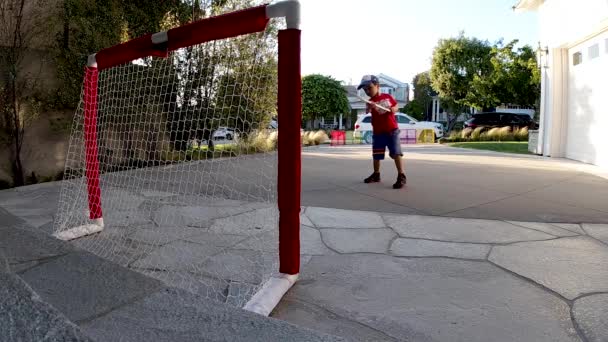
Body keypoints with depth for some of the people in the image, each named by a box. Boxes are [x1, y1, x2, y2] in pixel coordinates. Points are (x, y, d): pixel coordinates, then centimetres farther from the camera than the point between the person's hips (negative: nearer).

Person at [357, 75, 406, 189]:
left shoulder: (388, 97, 3)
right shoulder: (370, 102, -1)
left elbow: (396, 107, 16)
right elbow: (368, 111, -22)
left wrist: (394, 109, -6)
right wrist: (369, 108, -45)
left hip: (392, 130, -2)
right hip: (378, 132, 2)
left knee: (396, 153, -8)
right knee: (376, 155, 10)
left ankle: (401, 176, -5)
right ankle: (376, 175, 28)